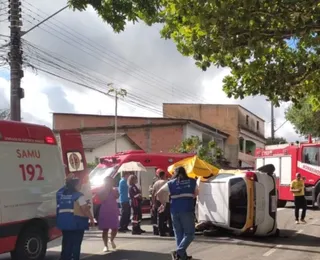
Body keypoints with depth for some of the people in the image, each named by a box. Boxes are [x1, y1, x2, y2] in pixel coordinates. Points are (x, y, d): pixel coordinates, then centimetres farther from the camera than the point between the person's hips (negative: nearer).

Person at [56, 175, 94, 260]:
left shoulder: (61, 193, 6)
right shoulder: (78, 195, -11)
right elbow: (85, 209, -14)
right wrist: (91, 218, -5)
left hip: (63, 221, 6)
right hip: (76, 222, -6)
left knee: (66, 243, 14)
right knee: (76, 244, 2)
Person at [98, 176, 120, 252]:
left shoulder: (114, 190, 7)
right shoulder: (102, 191, -1)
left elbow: (117, 196, -12)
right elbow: (102, 199, -17)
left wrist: (112, 189, -15)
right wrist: (107, 191, -16)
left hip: (114, 212, 3)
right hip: (104, 212, -3)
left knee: (115, 228, 4)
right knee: (105, 229, -2)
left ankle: (112, 240, 33)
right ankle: (106, 246, 4)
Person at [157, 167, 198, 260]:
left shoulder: (171, 183, 7)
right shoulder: (192, 181, 7)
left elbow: (158, 193, 9)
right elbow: (196, 193, 23)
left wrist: (163, 203, 20)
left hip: (174, 211, 3)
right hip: (187, 210, -2)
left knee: (178, 234, 13)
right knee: (190, 233, 2)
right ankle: (179, 252, -14)